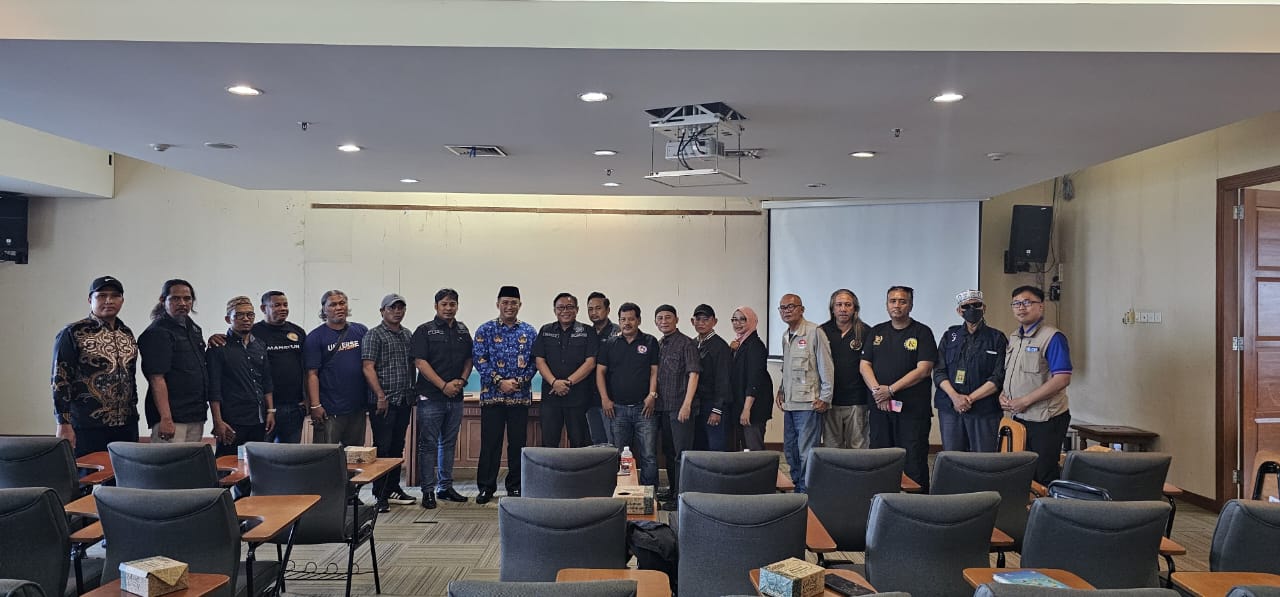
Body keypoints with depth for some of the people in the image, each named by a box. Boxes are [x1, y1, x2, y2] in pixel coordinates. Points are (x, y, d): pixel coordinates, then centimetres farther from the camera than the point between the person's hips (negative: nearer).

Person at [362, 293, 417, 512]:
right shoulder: (374, 335, -5)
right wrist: (381, 396, -17)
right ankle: (380, 495, 4)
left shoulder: (408, 335, 15)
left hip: (404, 401, 6)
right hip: (384, 401, -6)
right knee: (382, 448, -3)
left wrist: (413, 396, 17)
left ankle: (393, 489, 23)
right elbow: (368, 368, -12)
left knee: (397, 447, 13)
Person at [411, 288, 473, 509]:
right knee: (428, 444, -1)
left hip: (455, 397, 5)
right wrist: (443, 385, -16)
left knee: (449, 443, 12)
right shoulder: (425, 331, -3)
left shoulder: (462, 331, 13)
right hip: (430, 397, -5)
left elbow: (469, 359, 15)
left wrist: (462, 380, -4)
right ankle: (428, 491, 5)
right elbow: (420, 362, -11)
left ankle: (445, 487, 21)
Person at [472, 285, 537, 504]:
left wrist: (520, 381, -11)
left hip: (520, 396, 2)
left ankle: (515, 487, 18)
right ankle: (486, 487, 13)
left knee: (518, 443, 6)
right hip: (492, 395, -1)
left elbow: (535, 361, 4)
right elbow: (479, 360, -5)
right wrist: (500, 381, -13)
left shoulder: (529, 332, 8)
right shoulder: (485, 330, 3)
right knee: (490, 442, 2)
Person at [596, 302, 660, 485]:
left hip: (644, 408, -2)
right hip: (617, 408, 2)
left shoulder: (650, 342, 7)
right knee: (620, 456, 7)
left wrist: (652, 395, -9)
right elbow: (600, 371, 8)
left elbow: (655, 371, 3)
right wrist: (605, 399, -1)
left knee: (649, 455, -5)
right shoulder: (610, 344, 11)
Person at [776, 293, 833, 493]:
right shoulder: (786, 336, 15)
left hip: (809, 402, -8)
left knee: (806, 453, -5)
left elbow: (826, 366, -9)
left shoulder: (814, 332, -8)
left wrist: (825, 398, -11)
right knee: (790, 450, 12)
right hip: (789, 403, 8)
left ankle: (807, 491, 3)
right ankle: (797, 487, 23)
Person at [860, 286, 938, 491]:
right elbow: (865, 365, 9)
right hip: (880, 408, 4)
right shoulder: (877, 332, 15)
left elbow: (923, 370, -8)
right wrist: (876, 390, -9)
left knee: (914, 464, -3)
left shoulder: (922, 332, 1)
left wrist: (891, 390, -12)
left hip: (913, 408, -4)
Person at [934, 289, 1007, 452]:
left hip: (985, 410, -2)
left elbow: (998, 378, -4)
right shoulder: (950, 336, 13)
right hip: (950, 409, 2)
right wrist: (955, 397, -11)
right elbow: (939, 372, 5)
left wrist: (970, 398, -12)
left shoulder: (997, 338, 5)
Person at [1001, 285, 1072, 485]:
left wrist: (1024, 401, -19)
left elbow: (1062, 379, -20)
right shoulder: (1013, 337, 13)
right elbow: (1006, 372, 23)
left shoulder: (1053, 337, -11)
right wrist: (1003, 395, 2)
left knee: (1044, 476, -1)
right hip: (1019, 418, 7)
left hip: (1046, 420, -7)